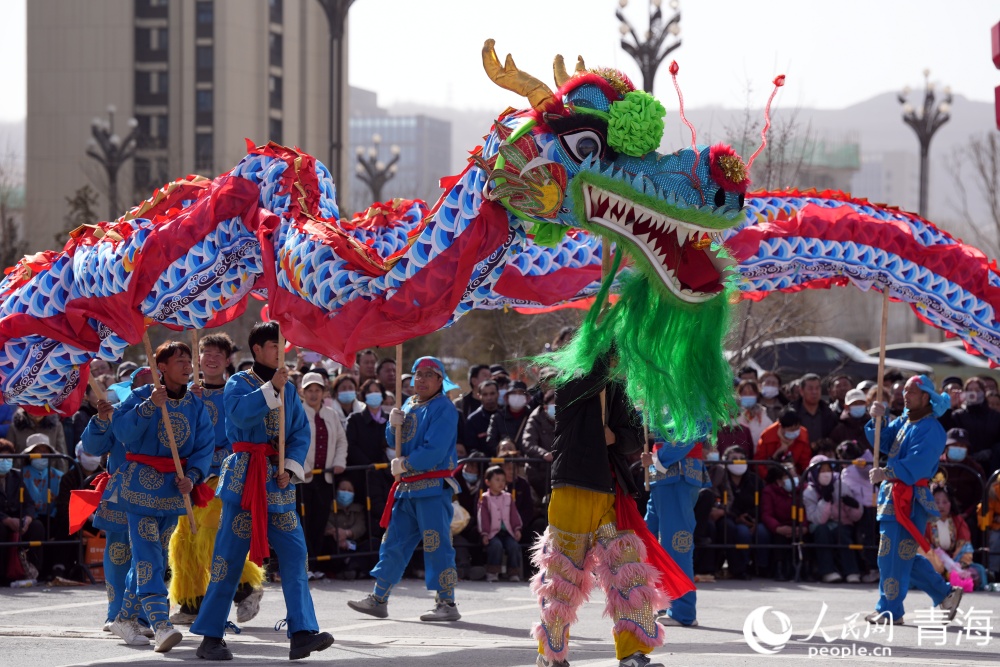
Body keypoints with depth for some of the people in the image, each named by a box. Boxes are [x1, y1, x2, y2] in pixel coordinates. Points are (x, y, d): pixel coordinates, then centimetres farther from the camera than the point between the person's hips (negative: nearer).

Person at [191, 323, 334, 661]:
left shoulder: (289, 390, 13)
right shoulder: (238, 383, -1)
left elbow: (301, 433, 7)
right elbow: (239, 413, -22)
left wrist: (290, 467, -8)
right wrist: (272, 388, -26)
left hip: (278, 481, 5)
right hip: (244, 477, -5)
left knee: (293, 551, -6)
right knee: (231, 553, -3)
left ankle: (302, 633, -10)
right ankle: (211, 636, 4)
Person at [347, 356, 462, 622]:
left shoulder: (443, 408, -9)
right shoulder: (410, 405, 17)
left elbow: (435, 450, -18)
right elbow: (394, 441, 17)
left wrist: (404, 465, -10)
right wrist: (393, 424, -4)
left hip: (433, 487, -8)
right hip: (408, 487, 8)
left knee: (437, 545, -8)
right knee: (393, 542, 11)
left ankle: (447, 603, -4)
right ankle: (378, 600, 17)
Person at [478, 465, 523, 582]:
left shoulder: (508, 497, 16)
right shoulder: (485, 499, 4)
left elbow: (514, 514, 14)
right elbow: (483, 517, -2)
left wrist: (517, 529, 0)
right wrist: (484, 534, -11)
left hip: (507, 532, 4)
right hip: (493, 532, -4)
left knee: (514, 546, -20)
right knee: (496, 545, -31)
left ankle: (514, 573, -11)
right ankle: (492, 573, -22)